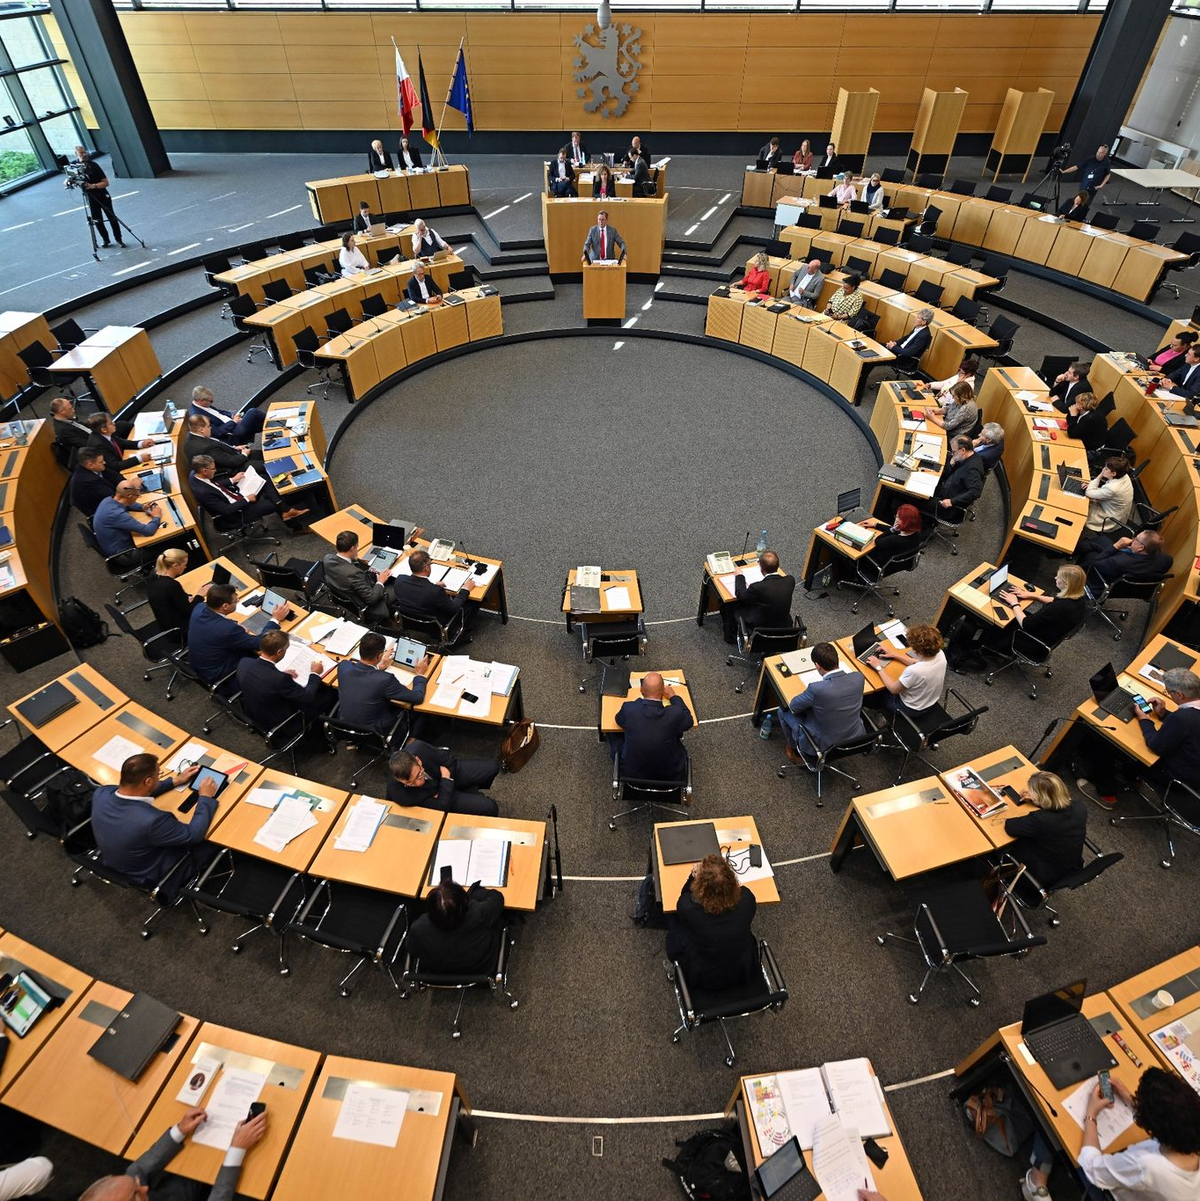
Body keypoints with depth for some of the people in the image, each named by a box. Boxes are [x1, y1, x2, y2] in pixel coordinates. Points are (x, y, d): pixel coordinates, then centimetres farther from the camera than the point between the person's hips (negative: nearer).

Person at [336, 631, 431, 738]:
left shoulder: (343, 666, -18)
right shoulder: (385, 679, -32)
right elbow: (417, 698, -19)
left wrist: (378, 667, 18)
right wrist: (420, 674, -3)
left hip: (344, 726, 5)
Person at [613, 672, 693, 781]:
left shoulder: (628, 709, -24)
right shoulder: (676, 714, -26)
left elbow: (619, 720, 1)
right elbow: (689, 722, -1)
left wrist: (641, 700, 10)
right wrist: (674, 696, 11)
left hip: (631, 774, 0)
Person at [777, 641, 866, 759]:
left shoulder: (817, 689, -34)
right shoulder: (859, 677, -19)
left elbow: (793, 707, -12)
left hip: (826, 745, -5)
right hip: (855, 739, 5)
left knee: (784, 711, 15)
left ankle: (797, 750, 38)